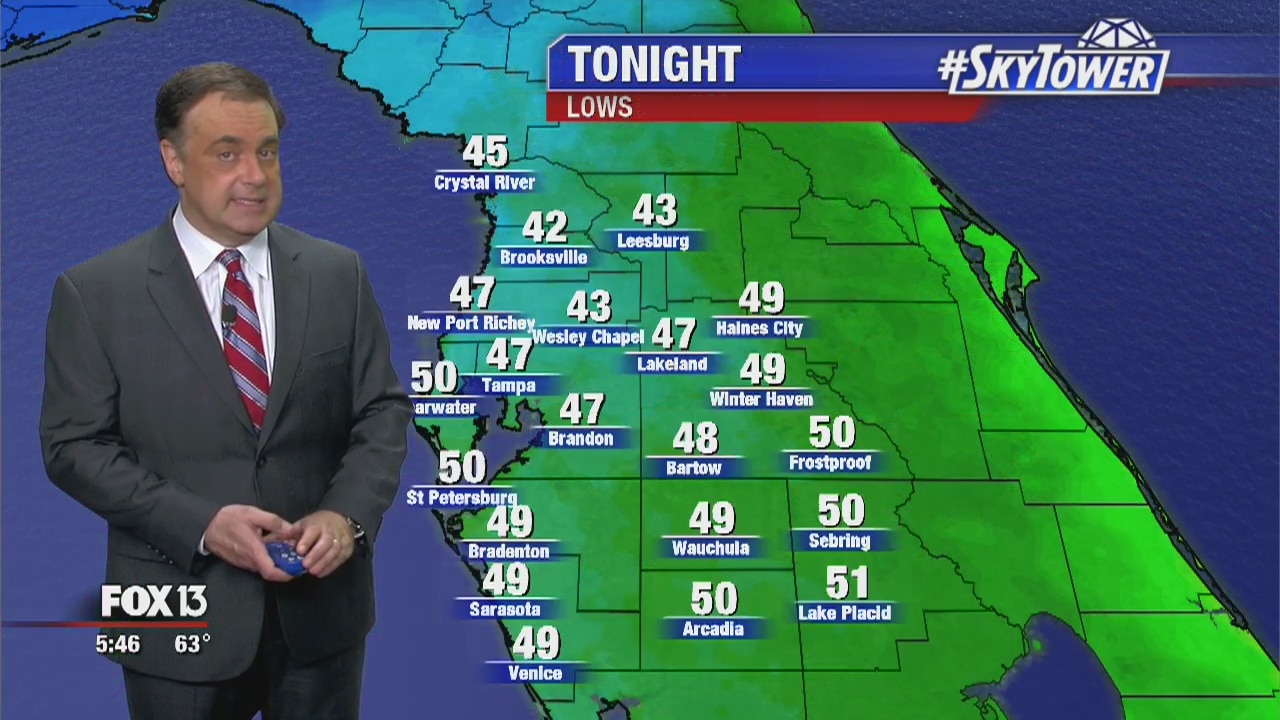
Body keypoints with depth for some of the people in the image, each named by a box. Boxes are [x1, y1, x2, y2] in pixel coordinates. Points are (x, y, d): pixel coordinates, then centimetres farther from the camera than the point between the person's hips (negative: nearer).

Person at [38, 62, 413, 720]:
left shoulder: (338, 273, 1)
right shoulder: (94, 293, -5)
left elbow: (383, 411, 2)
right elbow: (75, 445, -6)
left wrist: (347, 515, -14)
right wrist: (201, 524, -18)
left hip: (321, 607, 2)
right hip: (180, 618, -2)